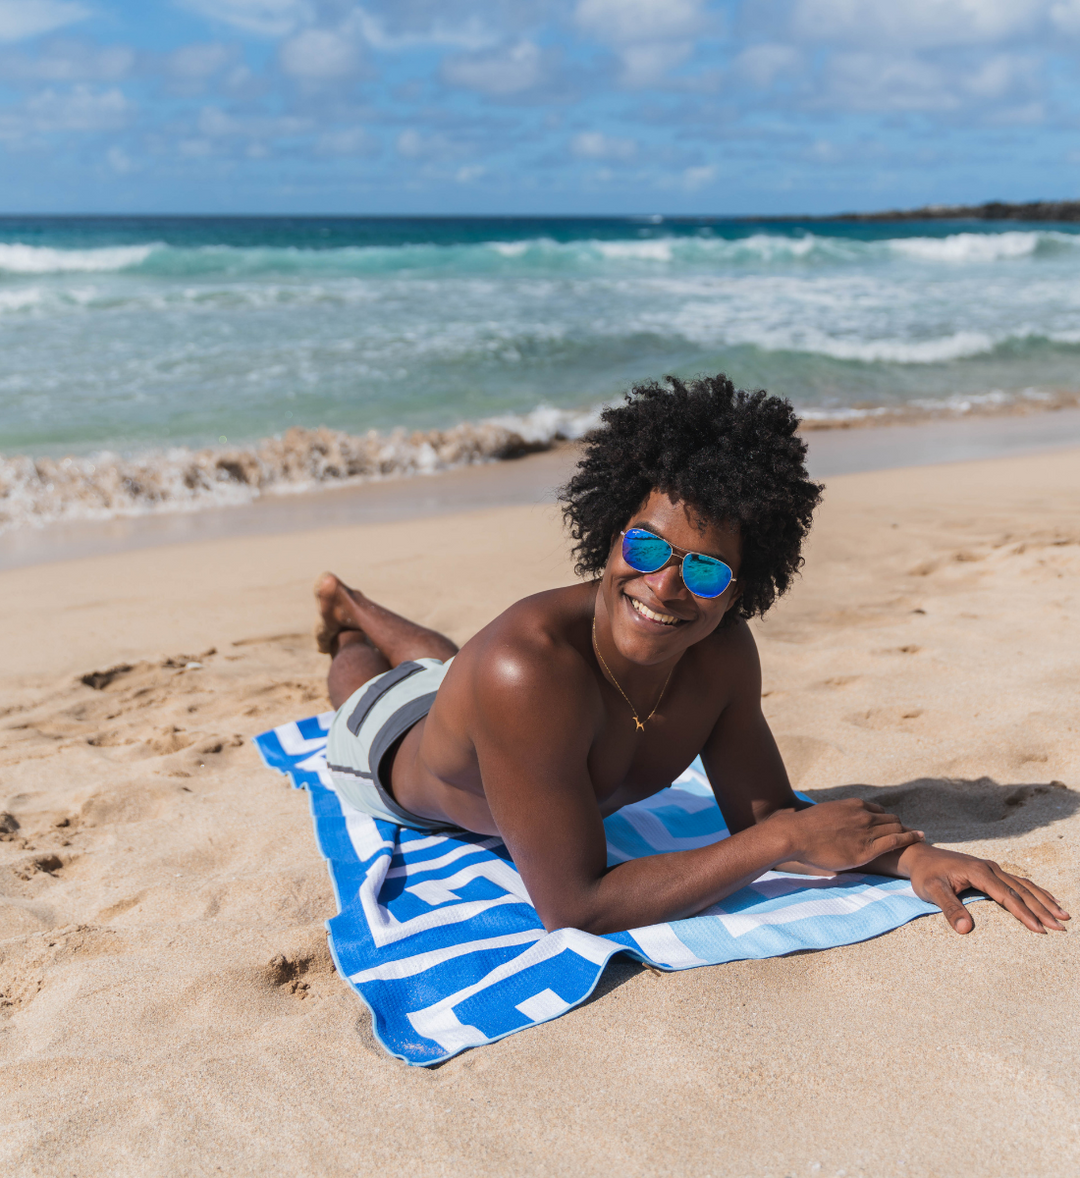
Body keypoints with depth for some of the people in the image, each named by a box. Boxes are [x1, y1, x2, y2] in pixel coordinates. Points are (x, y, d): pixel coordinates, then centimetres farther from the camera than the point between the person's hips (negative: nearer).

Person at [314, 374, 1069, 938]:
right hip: (394, 740, -4)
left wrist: (912, 856, -38)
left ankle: (357, 608, 66)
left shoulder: (724, 654, -35)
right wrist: (786, 842, -48)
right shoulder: (525, 671, -52)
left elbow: (766, 816, -21)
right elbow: (573, 908, -49)